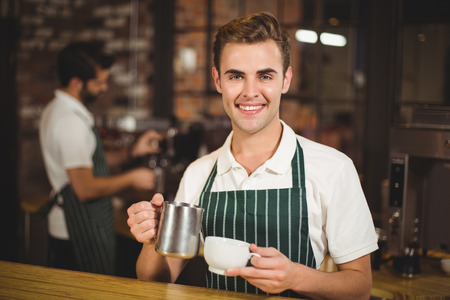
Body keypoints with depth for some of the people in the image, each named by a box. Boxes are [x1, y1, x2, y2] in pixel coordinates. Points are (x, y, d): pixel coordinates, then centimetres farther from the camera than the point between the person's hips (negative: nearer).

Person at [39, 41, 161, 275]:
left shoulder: (56, 109, 10)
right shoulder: (71, 122, -23)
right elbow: (86, 189, -25)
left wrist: (131, 152, 9)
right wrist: (131, 179, -12)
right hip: (81, 236, -10)